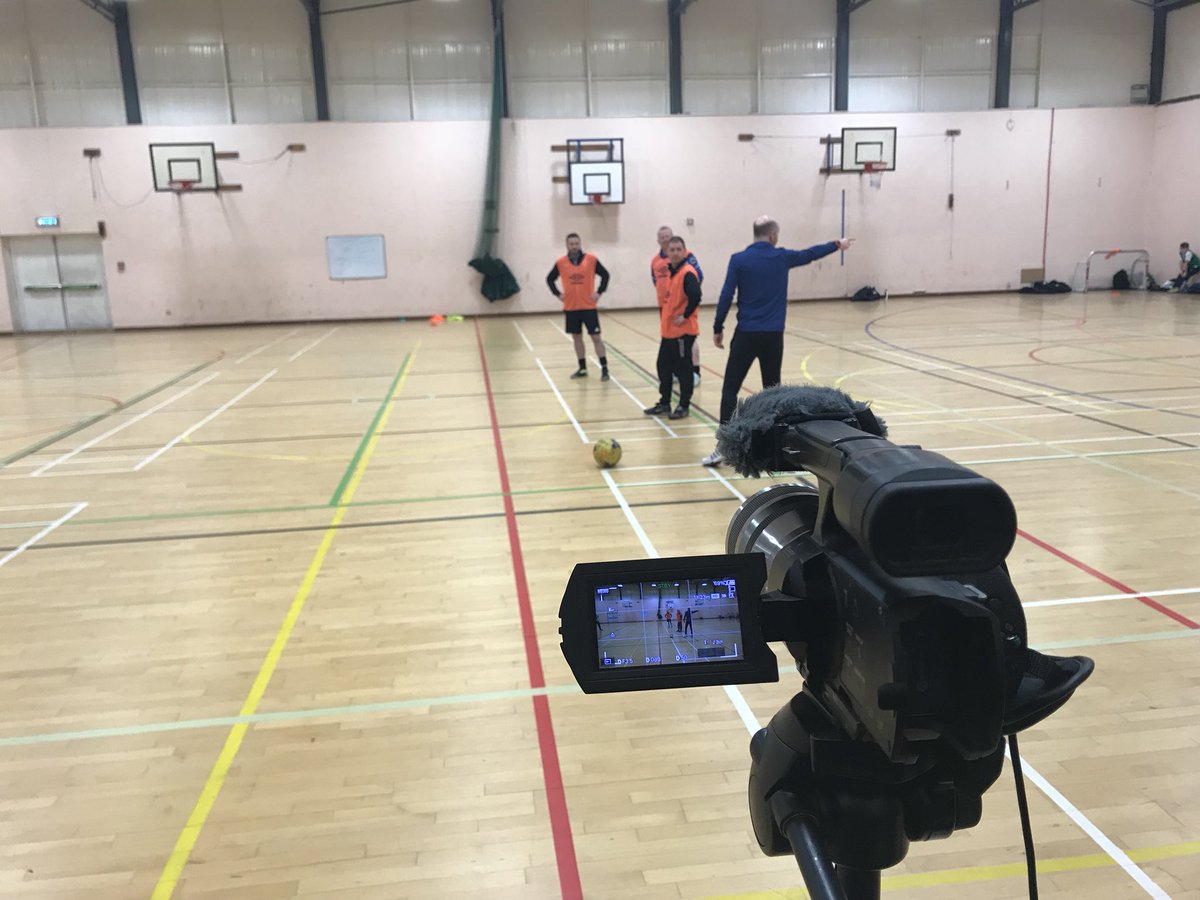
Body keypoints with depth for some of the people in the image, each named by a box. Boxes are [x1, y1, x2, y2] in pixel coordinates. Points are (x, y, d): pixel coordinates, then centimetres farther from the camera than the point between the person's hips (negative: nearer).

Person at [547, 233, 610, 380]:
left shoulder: (591, 259, -6)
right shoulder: (561, 262, -1)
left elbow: (605, 274, 4)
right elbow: (550, 279, 12)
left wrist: (599, 292, -5)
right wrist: (558, 293, 1)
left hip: (588, 306, -2)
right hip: (571, 307, 2)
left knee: (596, 337, -4)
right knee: (576, 337, 9)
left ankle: (604, 368, 0)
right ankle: (582, 368, 19)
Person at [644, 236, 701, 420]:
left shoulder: (687, 273, -16)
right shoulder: (669, 271, 12)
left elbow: (695, 297, -28)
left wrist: (685, 316, -21)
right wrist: (663, 317, 16)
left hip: (684, 330, -9)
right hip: (668, 329, 9)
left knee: (683, 368, 0)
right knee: (664, 367, 14)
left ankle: (684, 406, 10)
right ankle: (664, 403, 25)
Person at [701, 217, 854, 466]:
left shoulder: (739, 260, -3)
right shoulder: (781, 257, 4)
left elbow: (726, 297, -6)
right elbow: (810, 254, 22)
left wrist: (718, 328, 5)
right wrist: (837, 245, 39)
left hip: (746, 334, -2)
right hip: (773, 335, 2)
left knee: (730, 390, 1)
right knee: (772, 390, 11)